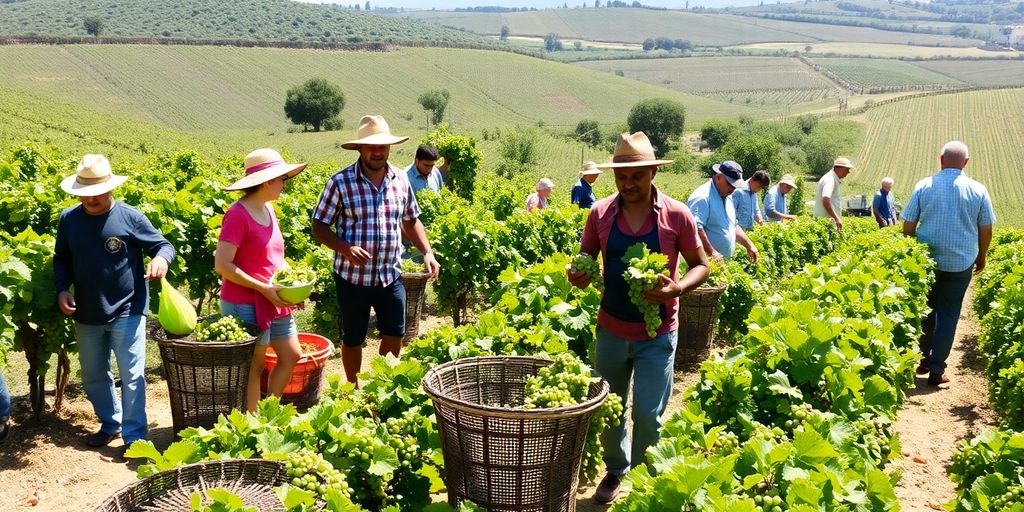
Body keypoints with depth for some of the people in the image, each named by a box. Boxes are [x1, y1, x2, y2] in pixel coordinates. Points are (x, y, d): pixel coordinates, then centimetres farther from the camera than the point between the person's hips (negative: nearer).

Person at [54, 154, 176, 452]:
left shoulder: (130, 217, -10)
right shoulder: (68, 220, 1)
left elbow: (163, 245, -5)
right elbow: (61, 259, 12)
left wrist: (161, 258, -29)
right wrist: (62, 289, -4)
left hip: (127, 313, -5)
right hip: (86, 316, 5)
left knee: (132, 376, -1)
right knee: (93, 376, 18)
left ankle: (135, 436, 7)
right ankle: (110, 424, 36)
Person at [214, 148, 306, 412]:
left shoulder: (268, 209, 9)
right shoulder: (238, 214, -17)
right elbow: (222, 265, -20)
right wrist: (264, 288, -20)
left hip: (274, 303, 9)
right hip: (244, 304, -9)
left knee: (292, 357, 14)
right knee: (253, 367, 3)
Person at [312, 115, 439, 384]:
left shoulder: (401, 179, 3)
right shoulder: (340, 182, -9)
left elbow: (411, 221, 16)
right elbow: (319, 227, -6)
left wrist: (427, 253, 1)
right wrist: (345, 248, -23)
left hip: (391, 275, 3)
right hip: (352, 276, -3)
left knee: (394, 335, 8)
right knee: (353, 338, 11)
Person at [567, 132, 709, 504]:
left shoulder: (677, 215, -10)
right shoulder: (599, 213, -5)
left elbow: (701, 265, -2)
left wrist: (678, 288, -22)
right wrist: (579, 274, -17)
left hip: (657, 335, -2)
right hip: (611, 329, 3)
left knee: (648, 415, 1)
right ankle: (616, 470, 40)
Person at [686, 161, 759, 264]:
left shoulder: (727, 198, 17)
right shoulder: (702, 197, -15)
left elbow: (734, 226, 28)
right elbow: (696, 229, -27)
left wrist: (749, 245, 17)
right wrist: (712, 253, -28)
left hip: (725, 261, 9)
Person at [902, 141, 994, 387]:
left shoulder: (924, 186, -5)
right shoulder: (978, 191, -4)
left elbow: (908, 226, -3)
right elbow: (986, 230, 3)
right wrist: (981, 257, 19)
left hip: (927, 260, 0)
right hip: (961, 263, 0)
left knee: (925, 310, 17)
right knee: (949, 314, 7)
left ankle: (923, 360, 21)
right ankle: (936, 370, 8)